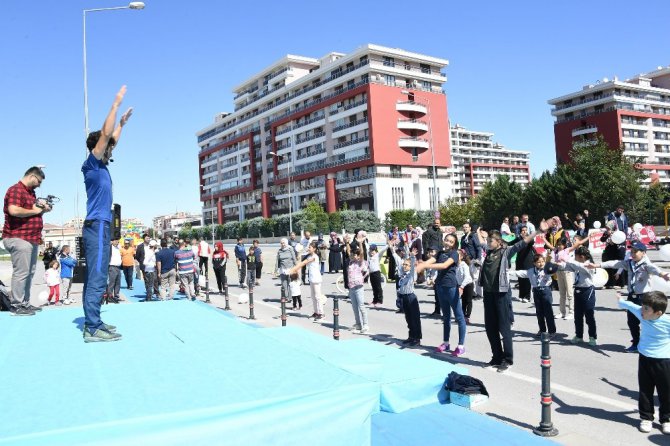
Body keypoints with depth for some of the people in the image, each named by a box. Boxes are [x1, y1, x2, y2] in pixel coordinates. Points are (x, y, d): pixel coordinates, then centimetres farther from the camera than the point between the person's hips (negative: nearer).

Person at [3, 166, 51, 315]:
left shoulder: (30, 192, 21)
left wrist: (42, 208, 9)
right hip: (19, 238, -10)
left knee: (29, 273, 12)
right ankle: (16, 306, -4)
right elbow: (14, 210, -25)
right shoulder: (16, 190, -10)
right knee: (21, 273, -9)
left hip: (31, 239, 10)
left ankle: (25, 303, 18)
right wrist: (34, 211, -13)